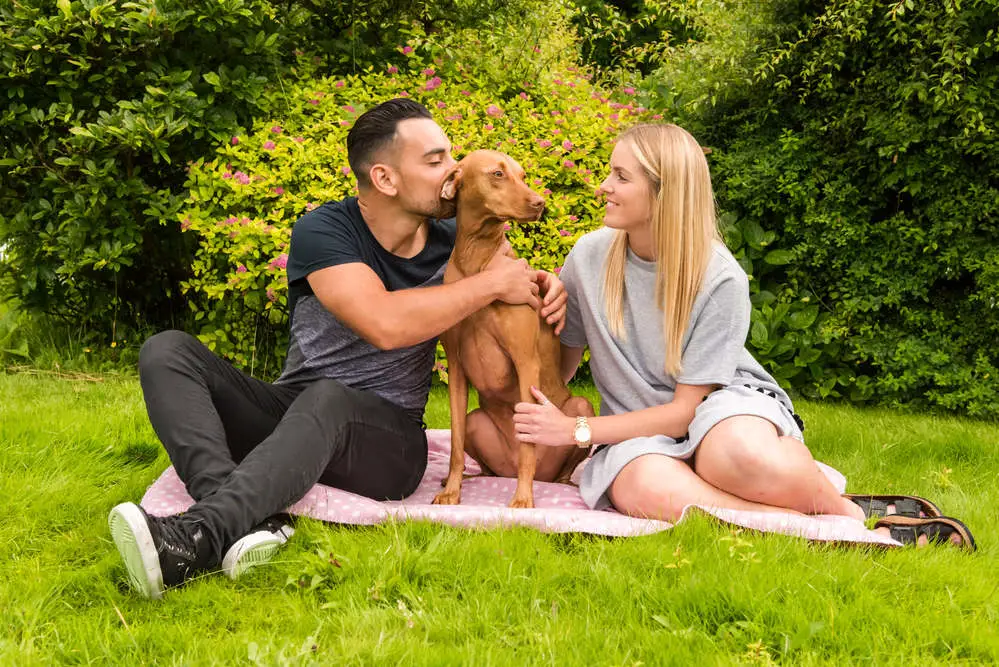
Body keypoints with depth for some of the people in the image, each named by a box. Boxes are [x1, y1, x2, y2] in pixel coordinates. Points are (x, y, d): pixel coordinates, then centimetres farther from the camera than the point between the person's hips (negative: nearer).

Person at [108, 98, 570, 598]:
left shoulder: (453, 242, 3)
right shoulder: (324, 232, -11)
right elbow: (384, 323, -27)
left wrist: (545, 285, 0)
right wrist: (492, 284, -20)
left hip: (387, 442, 0)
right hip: (288, 412, 0)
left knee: (327, 399, -37)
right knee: (167, 352, -22)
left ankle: (199, 537, -58)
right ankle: (248, 519, -48)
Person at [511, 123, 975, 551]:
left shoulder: (720, 279, -13)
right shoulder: (590, 256, -3)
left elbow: (686, 409, -12)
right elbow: (560, 363, 11)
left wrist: (578, 431, -15)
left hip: (724, 405, -2)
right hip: (640, 432, 3)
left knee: (742, 454, -42)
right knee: (647, 489, -38)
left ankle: (850, 512, -12)